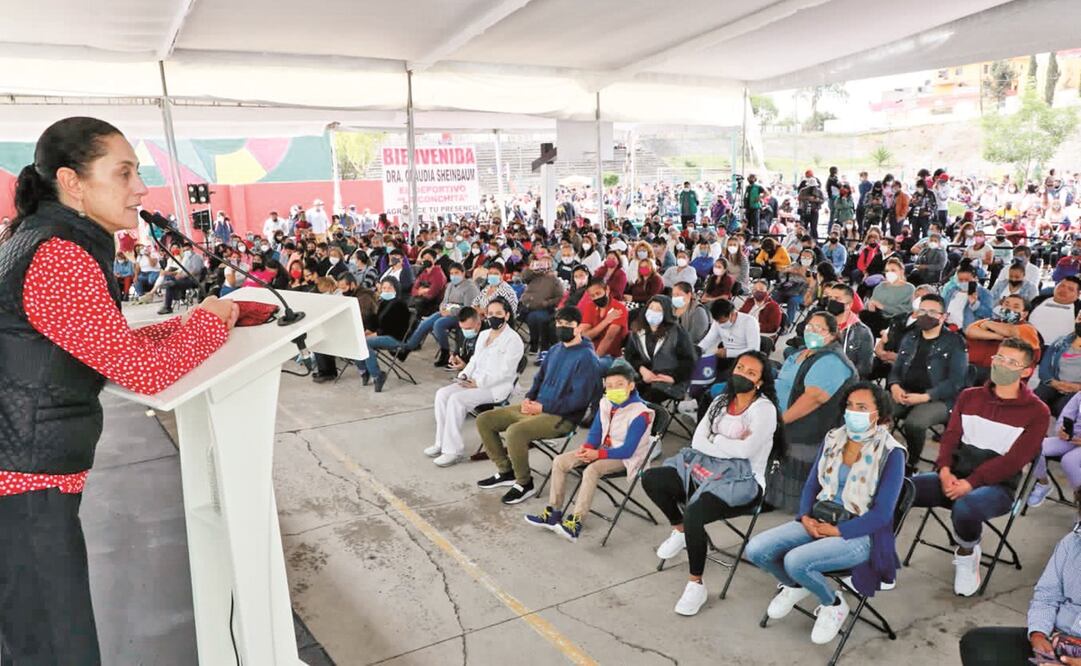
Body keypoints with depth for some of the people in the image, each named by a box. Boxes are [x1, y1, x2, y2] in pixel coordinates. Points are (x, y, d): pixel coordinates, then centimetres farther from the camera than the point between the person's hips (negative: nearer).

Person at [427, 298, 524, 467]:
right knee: (442, 393, -14)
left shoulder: (513, 340, -9)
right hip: (474, 381, 8)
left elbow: (505, 372, -16)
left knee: (456, 399, -27)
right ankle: (442, 443, -9)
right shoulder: (483, 334, 18)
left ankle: (454, 450, -20)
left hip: (496, 387, -8)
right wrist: (464, 375, 1)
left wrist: (479, 383, -19)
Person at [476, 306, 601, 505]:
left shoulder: (586, 358, -13)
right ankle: (505, 471, 12)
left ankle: (525, 483, -10)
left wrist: (543, 407, -17)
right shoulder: (555, 349, 12)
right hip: (537, 406, 9)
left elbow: (579, 399, -19)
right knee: (484, 421, 1)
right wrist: (529, 398, 1)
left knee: (515, 431, -33)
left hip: (561, 417, -9)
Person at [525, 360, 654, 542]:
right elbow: (595, 433, 8)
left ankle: (575, 522, -34)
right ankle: (553, 512, -4)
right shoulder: (605, 404, 1)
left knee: (592, 470, -35)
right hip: (603, 448, 8)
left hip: (625, 457, -7)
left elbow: (628, 450, -23)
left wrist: (597, 454, -29)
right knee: (560, 461, -8)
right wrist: (587, 447, -15)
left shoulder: (640, 413, -21)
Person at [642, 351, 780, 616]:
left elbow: (746, 450, -20)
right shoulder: (721, 401, 13)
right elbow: (698, 441, 3)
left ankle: (697, 584, -11)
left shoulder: (764, 408, -7)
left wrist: (715, 441, -7)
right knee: (650, 478, -7)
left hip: (742, 480, -7)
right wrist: (732, 444, -10)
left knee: (693, 514, -32)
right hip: (707, 468, 7)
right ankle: (680, 530, 16)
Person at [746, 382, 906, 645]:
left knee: (796, 561, -31)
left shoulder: (891, 454, -12)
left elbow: (882, 514, -15)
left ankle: (834, 604, 2)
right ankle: (795, 586, 18)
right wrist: (805, 517, -8)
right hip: (818, 522, 6)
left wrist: (836, 531, -17)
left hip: (859, 534, -6)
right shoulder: (833, 438, 6)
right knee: (756, 549, -14)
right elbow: (811, 485, 10)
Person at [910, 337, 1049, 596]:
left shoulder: (1037, 412, 0)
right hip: (955, 477, 4)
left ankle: (967, 555, -6)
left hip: (997, 486, -3)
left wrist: (971, 483, -20)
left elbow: (1014, 459, -10)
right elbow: (950, 436, 7)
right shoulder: (969, 396, 14)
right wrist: (945, 470, -13)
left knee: (965, 508, -39)